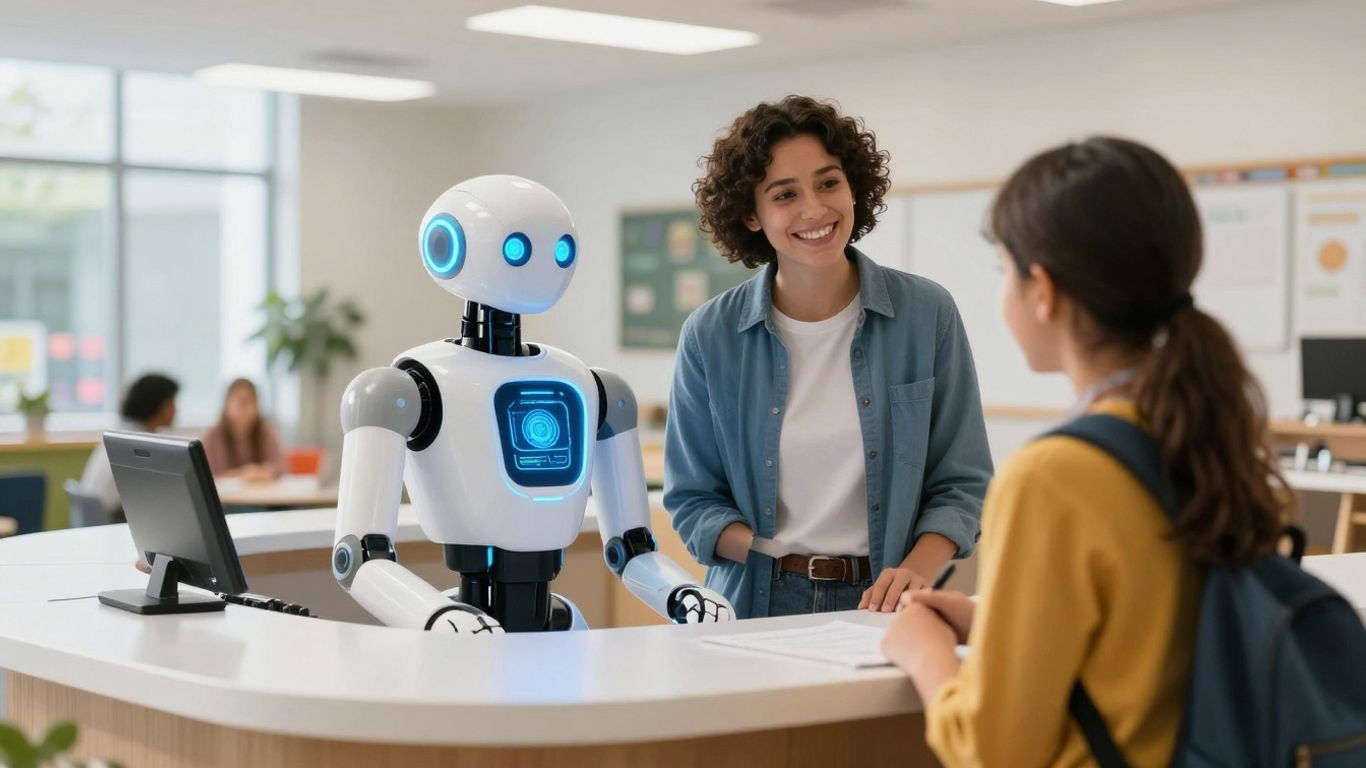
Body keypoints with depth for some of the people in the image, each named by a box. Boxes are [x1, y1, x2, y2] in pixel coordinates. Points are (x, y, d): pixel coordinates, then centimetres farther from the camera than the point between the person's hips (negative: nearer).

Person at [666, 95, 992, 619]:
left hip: (880, 607, 0)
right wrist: (769, 556, -8)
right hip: (757, 611, 0)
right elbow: (693, 498, 10)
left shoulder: (927, 315, 2)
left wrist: (914, 572, -12)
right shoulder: (711, 336, 2)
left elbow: (960, 484, 6)